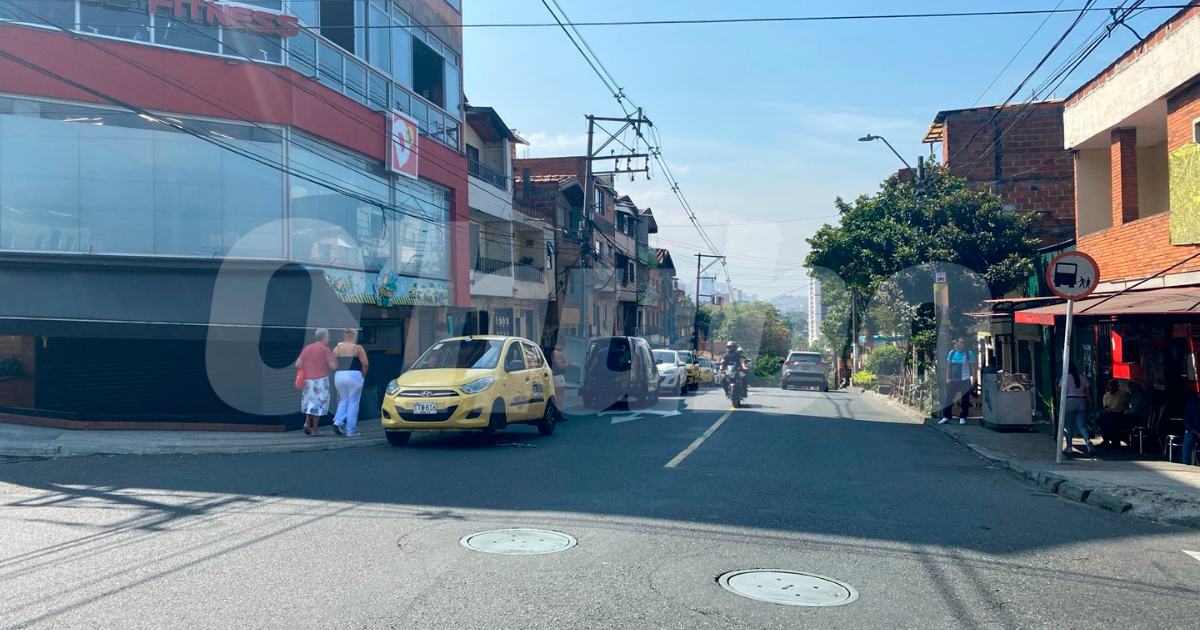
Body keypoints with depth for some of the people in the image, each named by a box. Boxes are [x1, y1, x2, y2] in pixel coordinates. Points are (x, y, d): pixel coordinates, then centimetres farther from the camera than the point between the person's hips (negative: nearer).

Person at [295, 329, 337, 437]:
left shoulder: (307, 348, 7)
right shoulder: (325, 349, -9)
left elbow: (298, 365, 1)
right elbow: (333, 366, -13)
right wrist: (336, 361, 8)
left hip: (308, 380, 5)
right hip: (321, 380, -5)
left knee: (311, 403, 21)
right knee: (318, 404, 2)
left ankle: (307, 423, 3)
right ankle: (314, 430, 4)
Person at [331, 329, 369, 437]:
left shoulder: (336, 348, 8)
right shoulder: (358, 348, -2)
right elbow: (365, 364, -7)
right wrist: (363, 375, 6)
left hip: (339, 376, 4)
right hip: (354, 375, -4)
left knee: (343, 400, 20)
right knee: (353, 402, 3)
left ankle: (338, 421, -1)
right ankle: (350, 430, 3)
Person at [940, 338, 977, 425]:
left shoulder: (969, 354, -3)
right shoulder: (952, 353, 5)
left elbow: (973, 367, -1)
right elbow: (948, 366, 12)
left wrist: (973, 380, -7)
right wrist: (947, 378, 3)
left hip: (965, 381, -3)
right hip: (953, 380, 3)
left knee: (965, 399, 3)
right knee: (949, 398, 2)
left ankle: (963, 417, 12)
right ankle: (946, 417, 9)